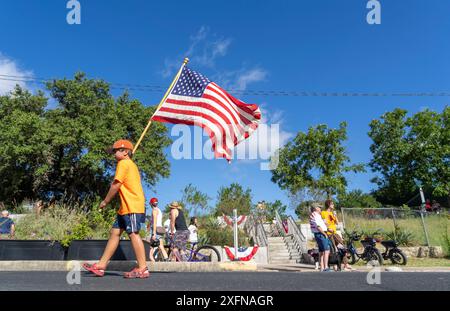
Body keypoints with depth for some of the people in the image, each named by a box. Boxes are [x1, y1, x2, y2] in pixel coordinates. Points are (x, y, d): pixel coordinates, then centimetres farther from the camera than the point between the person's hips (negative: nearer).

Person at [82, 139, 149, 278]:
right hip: (126, 207, 10)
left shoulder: (123, 163, -6)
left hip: (132, 205, -10)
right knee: (115, 232, 10)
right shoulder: (131, 165, 23)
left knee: (133, 233, -10)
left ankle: (142, 269, -8)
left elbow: (116, 185, -10)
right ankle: (101, 266, 15)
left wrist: (105, 201, 0)